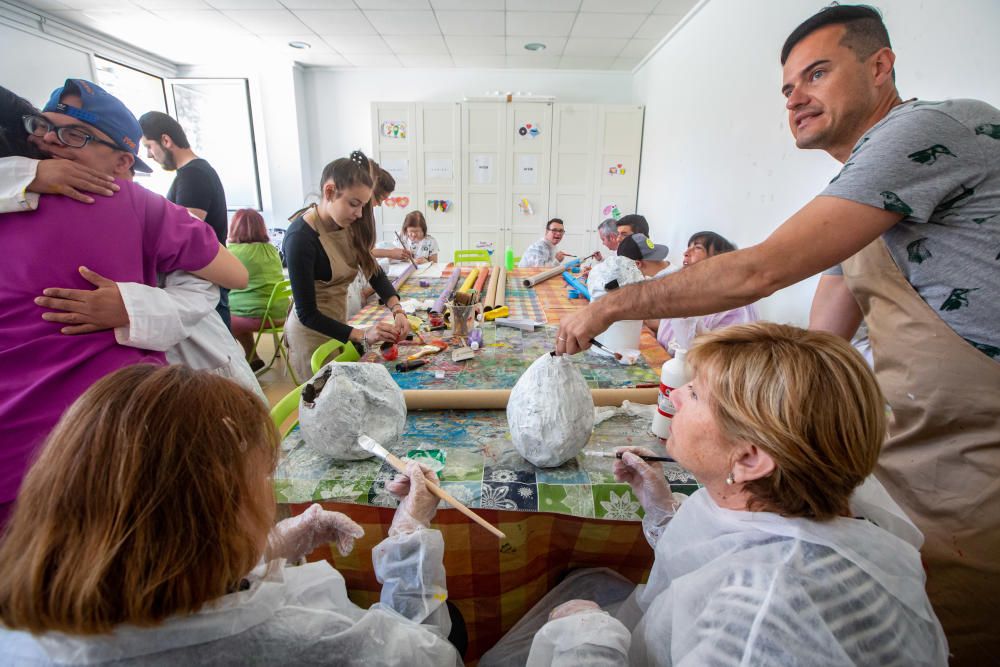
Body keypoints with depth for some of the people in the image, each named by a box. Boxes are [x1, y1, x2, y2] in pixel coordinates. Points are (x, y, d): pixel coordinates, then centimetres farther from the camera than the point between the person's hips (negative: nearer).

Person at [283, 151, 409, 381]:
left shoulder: (347, 225, -5)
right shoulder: (301, 238, -25)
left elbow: (373, 270, -1)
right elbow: (307, 314, -22)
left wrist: (397, 309, -18)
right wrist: (362, 335, -30)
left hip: (338, 324, 7)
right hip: (312, 333, -6)